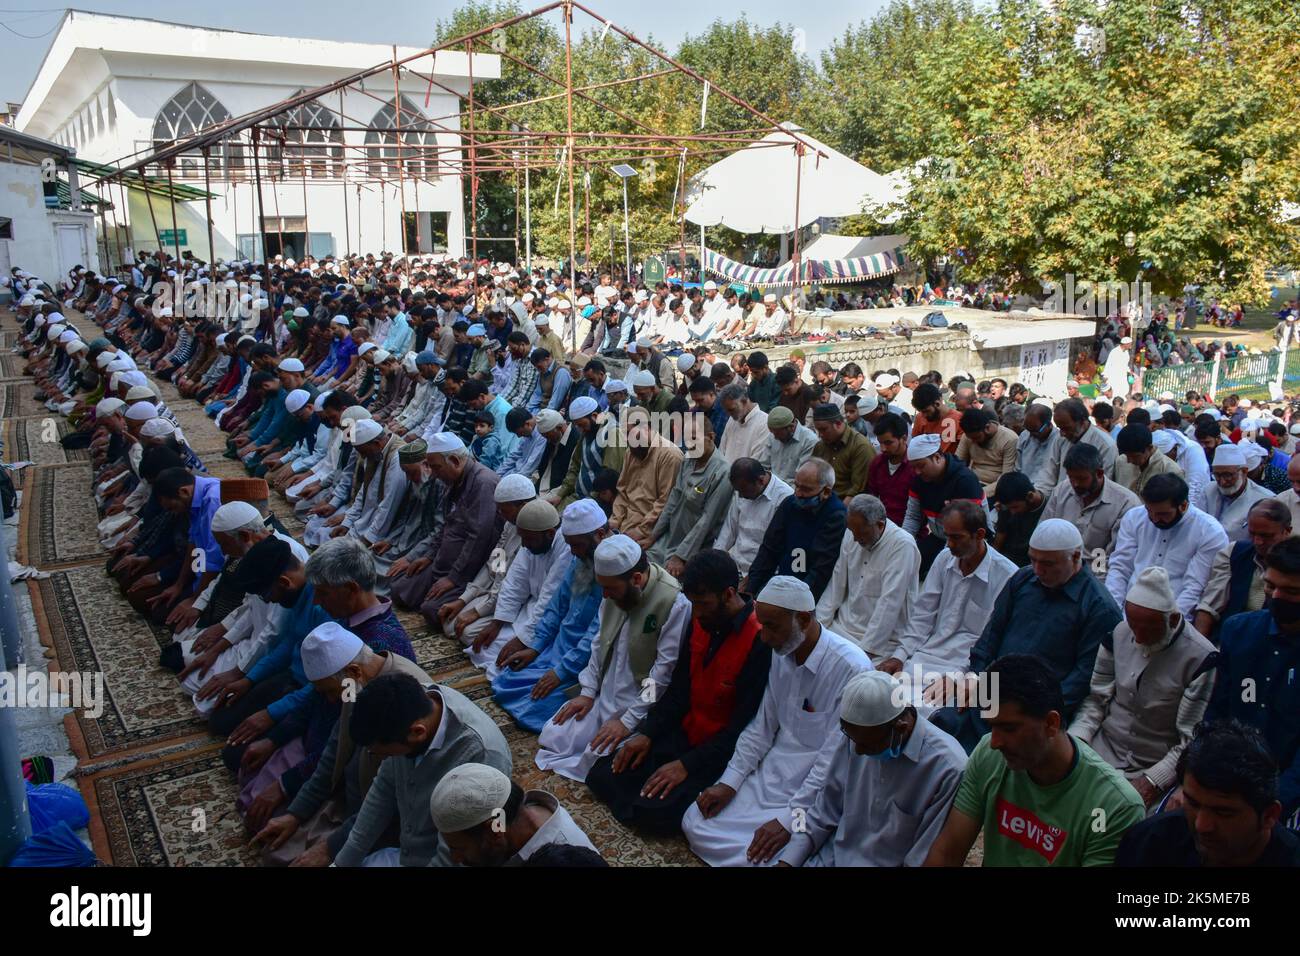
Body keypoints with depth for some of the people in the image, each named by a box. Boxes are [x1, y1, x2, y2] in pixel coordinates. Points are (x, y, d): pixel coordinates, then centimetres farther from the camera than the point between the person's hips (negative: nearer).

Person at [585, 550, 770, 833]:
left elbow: (744, 727, -21)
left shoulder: (761, 642, -23)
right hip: (684, 733, 7)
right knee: (602, 776, -3)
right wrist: (646, 733, -1)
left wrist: (687, 764, -20)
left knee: (655, 812, -22)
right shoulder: (700, 623, 1)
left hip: (721, 753, -7)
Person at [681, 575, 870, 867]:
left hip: (814, 790, -7)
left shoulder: (852, 668, -23)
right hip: (772, 774, 7)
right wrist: (729, 782, 1)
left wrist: (791, 818, -20)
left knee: (768, 854, -26)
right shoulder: (781, 653, 1)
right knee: (695, 824, -3)